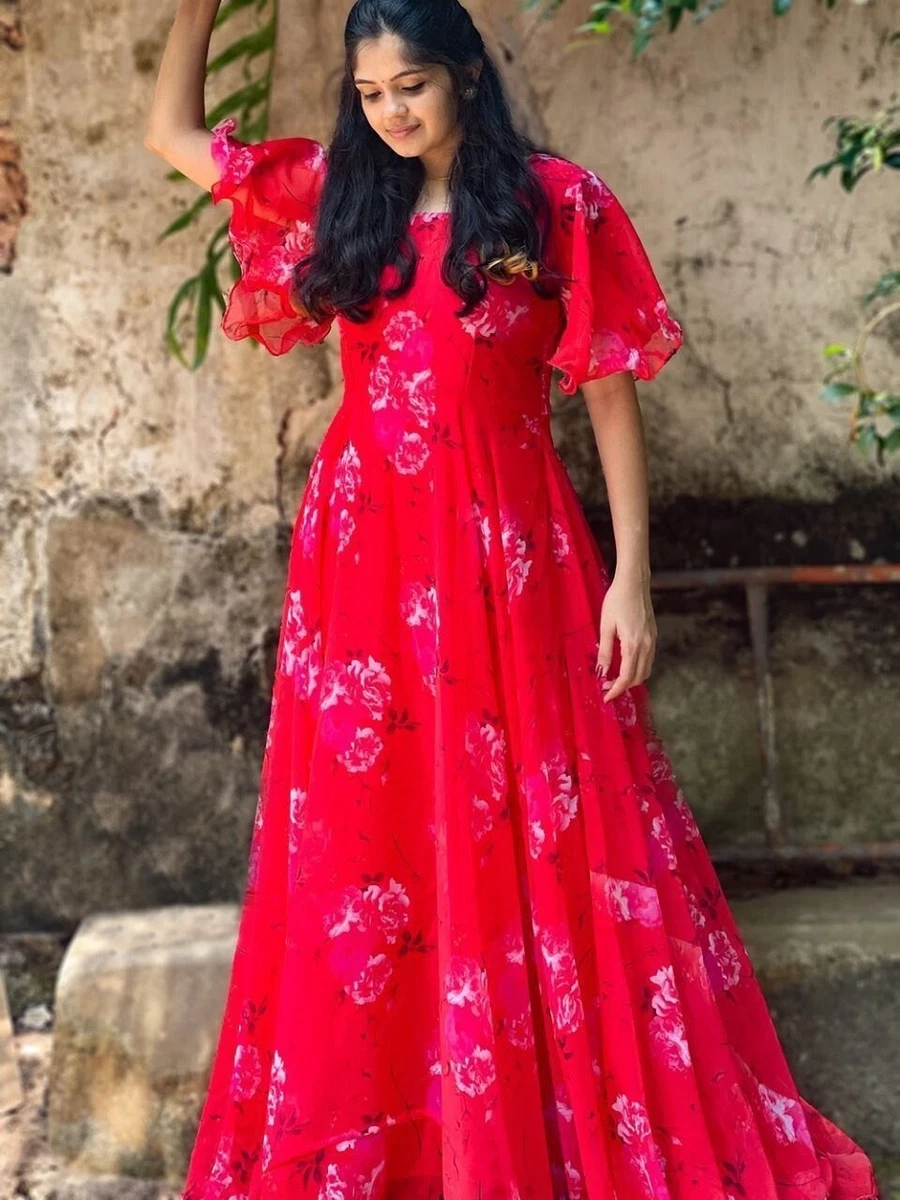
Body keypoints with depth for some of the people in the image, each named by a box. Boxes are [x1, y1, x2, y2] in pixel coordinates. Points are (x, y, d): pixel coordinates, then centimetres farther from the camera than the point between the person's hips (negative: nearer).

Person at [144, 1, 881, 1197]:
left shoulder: (559, 202, -2)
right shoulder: (335, 195, 10)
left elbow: (611, 391, -2)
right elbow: (173, 131, 19)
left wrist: (631, 573, -7)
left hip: (508, 555, -3)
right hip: (366, 559, 4)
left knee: (539, 843, 1)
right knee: (364, 843, 7)